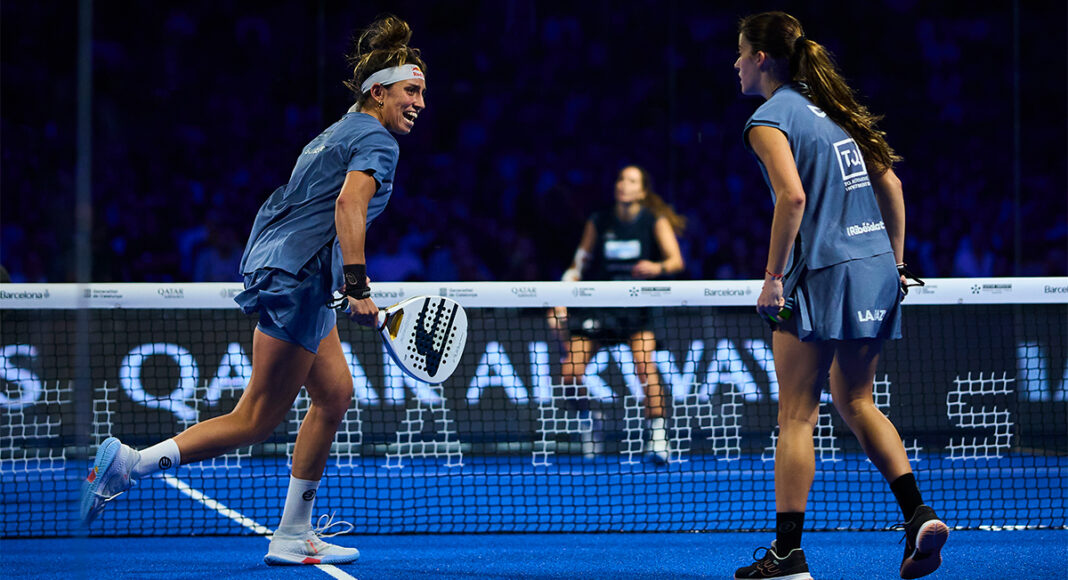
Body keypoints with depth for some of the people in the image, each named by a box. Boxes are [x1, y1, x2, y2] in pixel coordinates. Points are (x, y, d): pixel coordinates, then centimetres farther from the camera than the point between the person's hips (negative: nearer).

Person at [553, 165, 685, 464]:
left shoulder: (655, 221, 0)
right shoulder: (597, 222, 6)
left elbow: (676, 260, -7)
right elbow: (578, 265, 12)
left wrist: (658, 267, -29)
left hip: (638, 304, -2)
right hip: (596, 302, 2)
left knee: (644, 365, -26)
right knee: (569, 373, -11)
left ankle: (657, 432, -17)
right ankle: (589, 417, 18)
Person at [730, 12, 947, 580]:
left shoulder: (770, 119, -6)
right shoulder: (829, 107, 18)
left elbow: (793, 197, -20)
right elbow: (890, 185, 16)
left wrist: (774, 275, -15)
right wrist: (895, 262, 19)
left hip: (825, 275, -8)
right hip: (877, 270, 8)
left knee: (796, 414, -3)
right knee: (855, 402, 17)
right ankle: (918, 515, 2)